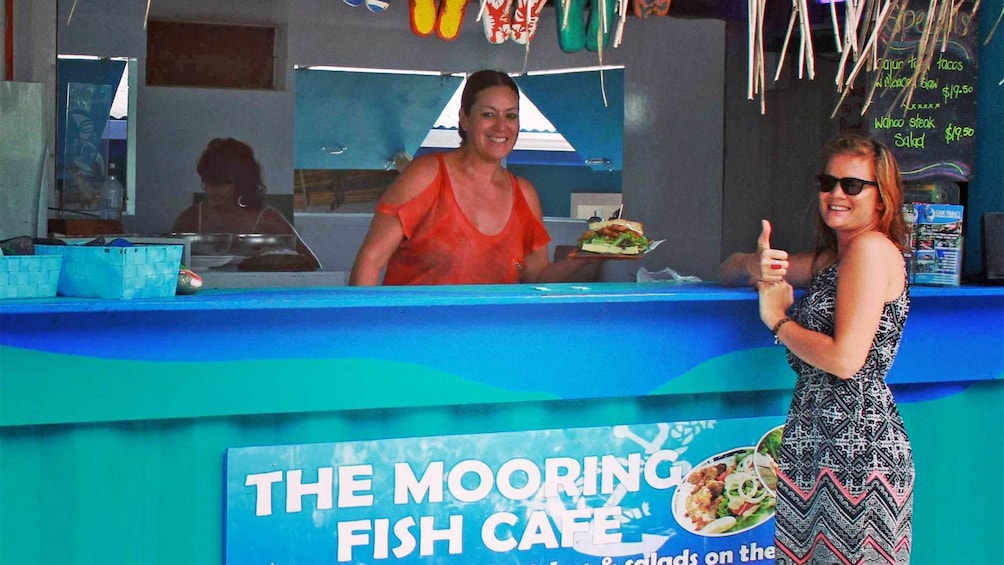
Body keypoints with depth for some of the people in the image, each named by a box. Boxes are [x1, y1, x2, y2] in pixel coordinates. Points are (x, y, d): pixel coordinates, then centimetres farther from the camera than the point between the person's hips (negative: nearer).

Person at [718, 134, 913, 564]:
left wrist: (778, 320, -5)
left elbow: (845, 359, -18)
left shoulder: (873, 248, -9)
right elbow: (728, 271, 22)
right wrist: (757, 267, -2)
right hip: (817, 442, 9)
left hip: (856, 448, -9)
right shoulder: (830, 260, 17)